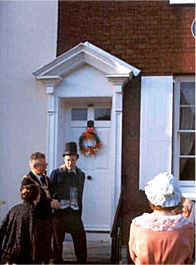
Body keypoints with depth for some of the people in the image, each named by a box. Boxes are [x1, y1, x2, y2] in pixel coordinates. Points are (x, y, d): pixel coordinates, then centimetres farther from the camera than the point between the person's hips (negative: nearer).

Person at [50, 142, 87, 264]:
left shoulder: (81, 174, 11)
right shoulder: (56, 173, -1)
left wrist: (79, 215, 13)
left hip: (75, 213, 3)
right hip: (59, 213, -3)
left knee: (81, 239, -2)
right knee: (57, 241, 5)